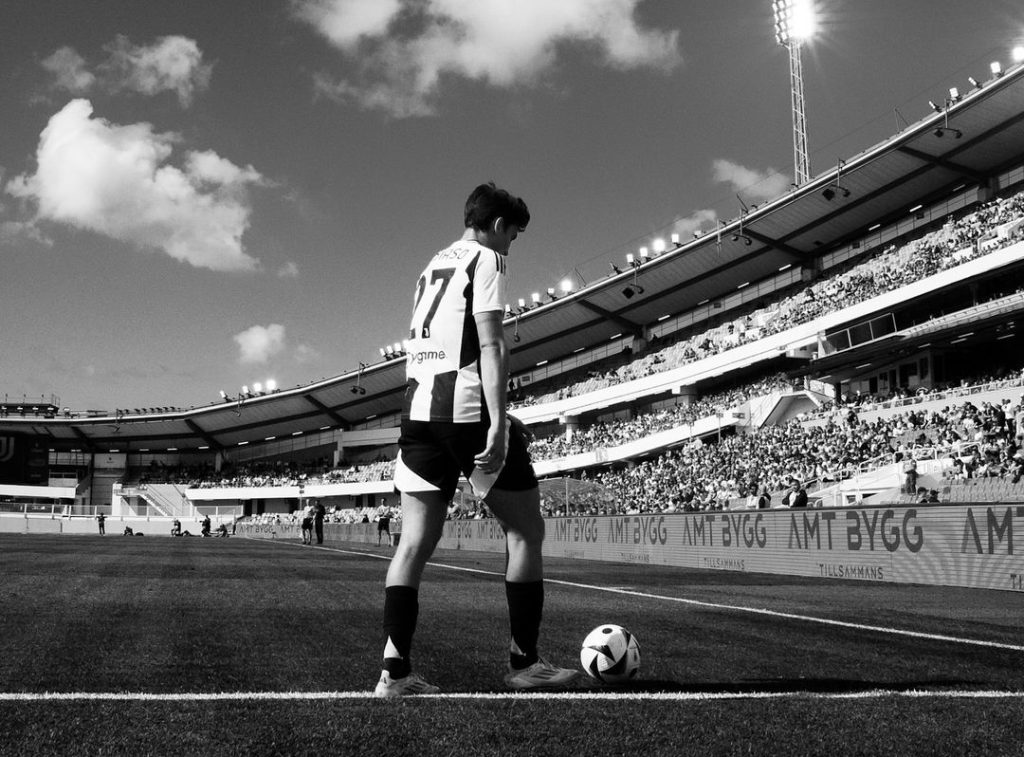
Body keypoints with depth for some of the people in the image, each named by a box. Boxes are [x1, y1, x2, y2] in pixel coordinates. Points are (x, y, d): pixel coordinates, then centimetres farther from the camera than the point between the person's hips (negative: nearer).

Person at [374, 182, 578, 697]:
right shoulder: (485, 259, 0)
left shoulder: (432, 265, 24)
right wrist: (498, 422, -18)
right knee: (525, 532, 4)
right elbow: (489, 344, -12)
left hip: (417, 408, 8)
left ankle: (395, 672, -3)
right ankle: (523, 663, 7)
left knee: (415, 541, 2)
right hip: (468, 408, -7)